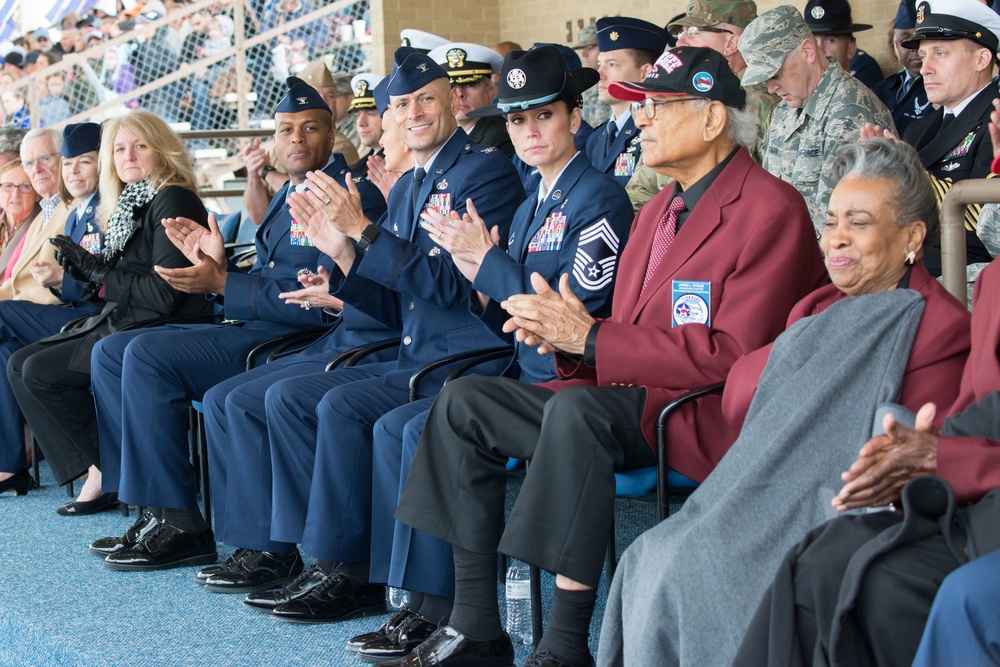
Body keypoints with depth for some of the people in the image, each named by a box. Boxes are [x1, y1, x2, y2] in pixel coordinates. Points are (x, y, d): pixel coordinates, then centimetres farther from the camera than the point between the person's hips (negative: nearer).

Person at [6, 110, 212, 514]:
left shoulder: (172, 201, -14)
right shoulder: (130, 205, 15)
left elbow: (165, 293, -22)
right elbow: (120, 283, 16)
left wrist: (98, 272, -12)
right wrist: (84, 269, -2)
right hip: (120, 323, 10)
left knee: (41, 372, -16)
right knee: (19, 364, 2)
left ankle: (108, 472, -6)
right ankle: (94, 468, -3)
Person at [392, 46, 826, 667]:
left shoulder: (769, 209, -10)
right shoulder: (659, 210, 20)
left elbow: (733, 355, -19)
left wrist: (591, 339, -19)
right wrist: (563, 335, -6)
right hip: (627, 400, 10)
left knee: (577, 408, -36)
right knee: (464, 400, -1)